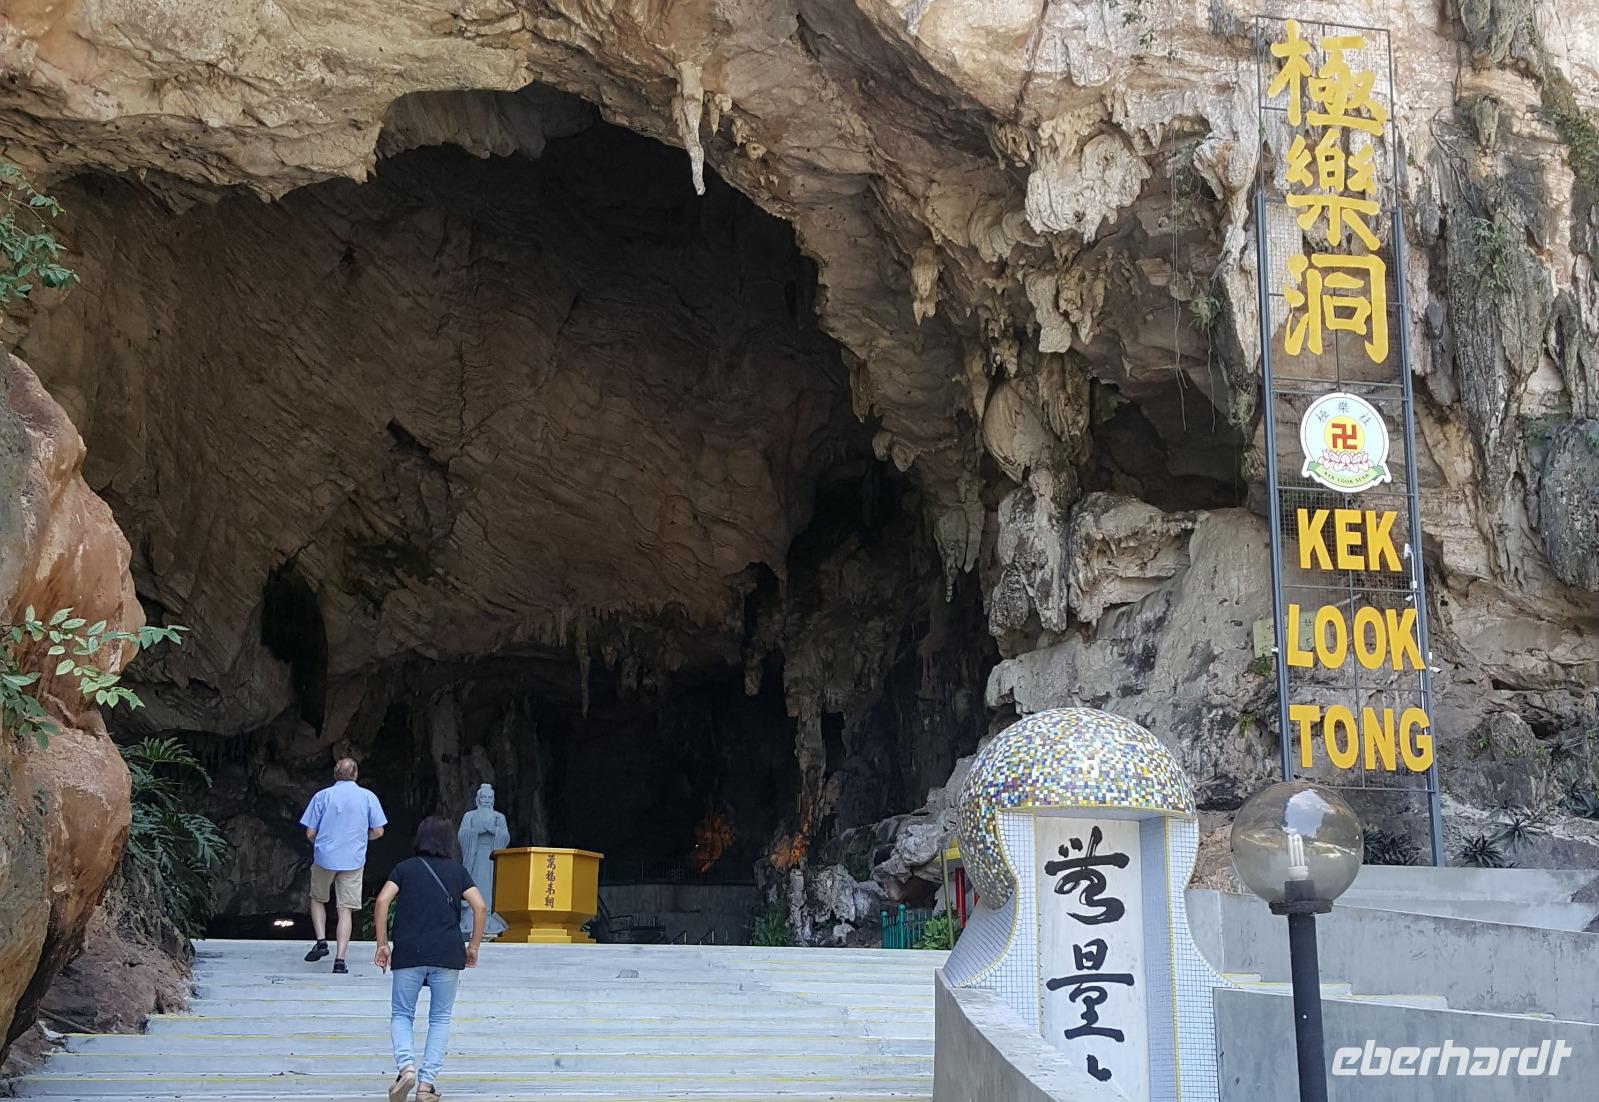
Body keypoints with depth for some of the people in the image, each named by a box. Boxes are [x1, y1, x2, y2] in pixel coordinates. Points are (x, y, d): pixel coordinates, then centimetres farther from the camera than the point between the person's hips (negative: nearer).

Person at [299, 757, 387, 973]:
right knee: (346, 909, 2)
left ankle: (321, 940, 6)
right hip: (354, 860, 0)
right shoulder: (368, 797, 1)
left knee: (317, 899, 22)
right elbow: (378, 832, 1)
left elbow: (310, 833, -1)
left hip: (325, 857, 0)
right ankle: (340, 959, -3)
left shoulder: (322, 796, -1)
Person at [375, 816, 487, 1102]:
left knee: (401, 1014, 12)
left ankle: (406, 1066, -12)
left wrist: (382, 944, 1)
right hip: (447, 954, 0)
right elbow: (480, 907, 1)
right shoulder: (457, 870, 10)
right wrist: (473, 946, 9)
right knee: (440, 1018, 11)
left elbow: (383, 900, -4)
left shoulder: (405, 868, 10)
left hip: (408, 953, 0)